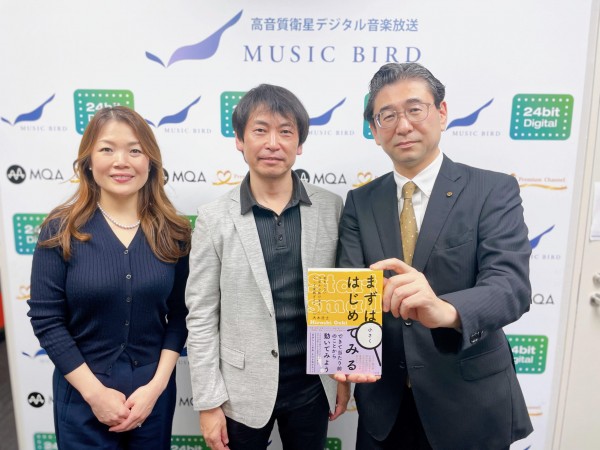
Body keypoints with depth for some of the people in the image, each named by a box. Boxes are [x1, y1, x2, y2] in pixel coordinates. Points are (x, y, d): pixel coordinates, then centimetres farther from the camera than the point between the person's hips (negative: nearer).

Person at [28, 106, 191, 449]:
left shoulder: (173, 232, -5)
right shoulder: (61, 230, -9)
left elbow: (180, 314, -3)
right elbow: (46, 320, -9)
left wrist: (157, 384, -10)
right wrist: (95, 392, -12)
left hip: (153, 391, 2)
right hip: (83, 396, -1)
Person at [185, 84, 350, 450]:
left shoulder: (332, 209, -5)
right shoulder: (215, 218, -9)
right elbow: (202, 319, -6)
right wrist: (208, 401, -5)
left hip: (312, 384, 2)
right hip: (243, 390, -1)